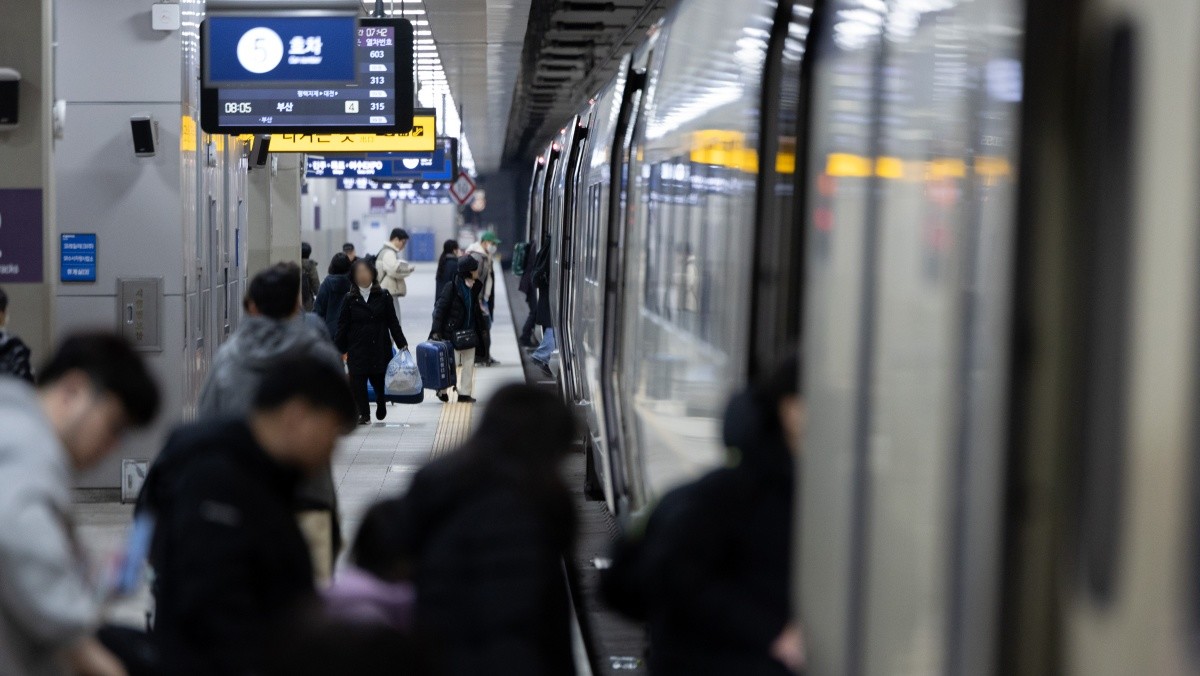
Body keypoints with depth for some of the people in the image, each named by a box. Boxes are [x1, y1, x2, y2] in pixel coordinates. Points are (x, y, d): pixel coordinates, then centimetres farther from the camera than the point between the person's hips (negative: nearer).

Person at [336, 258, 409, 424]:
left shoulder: (383, 297, 4)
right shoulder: (350, 299, 4)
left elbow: (393, 323, 6)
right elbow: (342, 326, 5)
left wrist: (402, 344, 2)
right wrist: (338, 349, 1)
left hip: (380, 347, 0)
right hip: (357, 349, 0)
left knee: (380, 380, 3)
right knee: (358, 381, -6)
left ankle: (381, 405, 34)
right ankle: (363, 413, 6)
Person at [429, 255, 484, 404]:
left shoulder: (474, 288, 5)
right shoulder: (452, 288, -15)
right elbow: (439, 308, -16)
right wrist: (436, 331, -20)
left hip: (469, 332, 7)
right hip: (452, 332, -7)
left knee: (469, 364, 6)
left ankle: (465, 393, 13)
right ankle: (442, 389, 16)